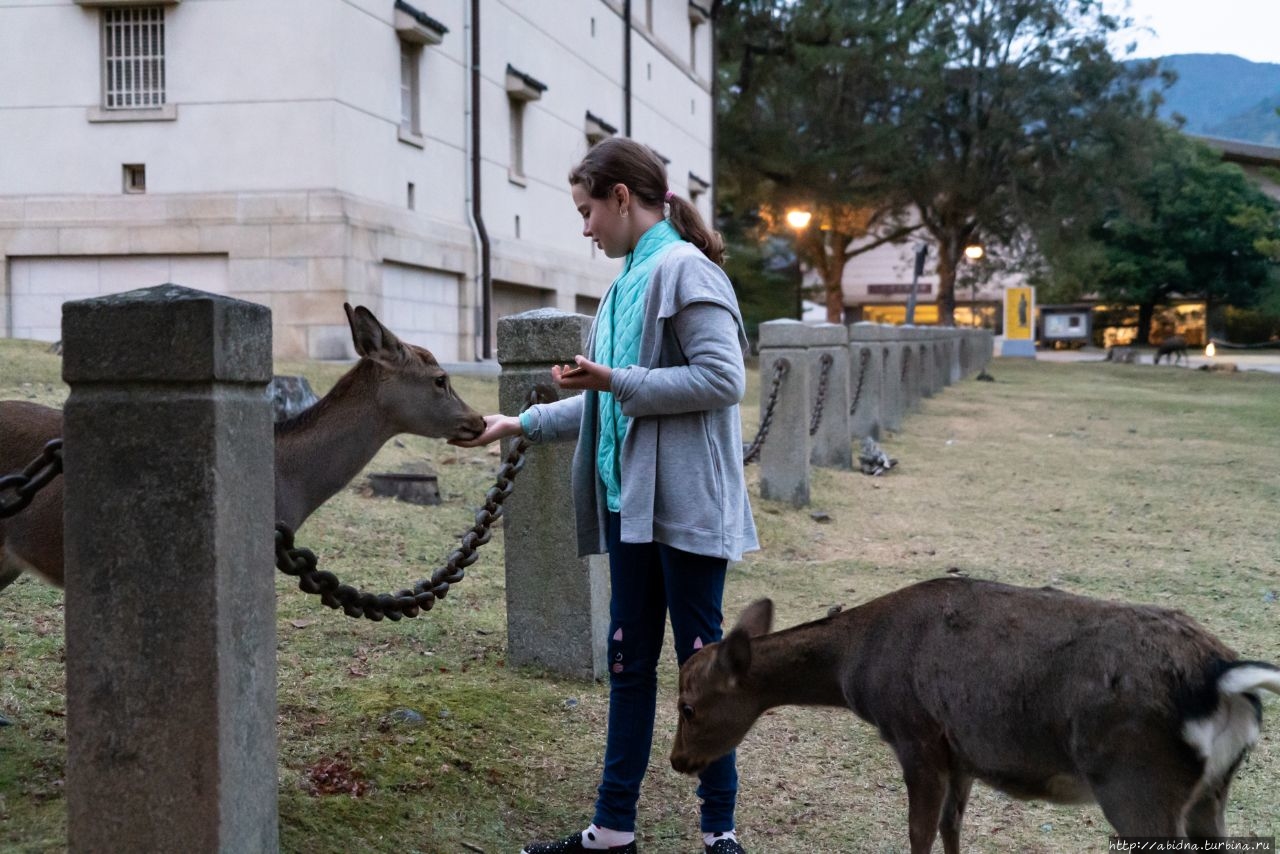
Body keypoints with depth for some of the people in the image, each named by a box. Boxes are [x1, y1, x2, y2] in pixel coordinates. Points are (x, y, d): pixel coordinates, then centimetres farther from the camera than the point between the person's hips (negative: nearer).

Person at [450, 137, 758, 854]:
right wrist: (521, 423, 22)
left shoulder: (685, 270, -10)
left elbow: (723, 380, -19)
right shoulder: (629, 281, 16)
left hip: (687, 504, -9)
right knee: (629, 661, 12)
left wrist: (618, 380, -18)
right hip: (632, 501, 9)